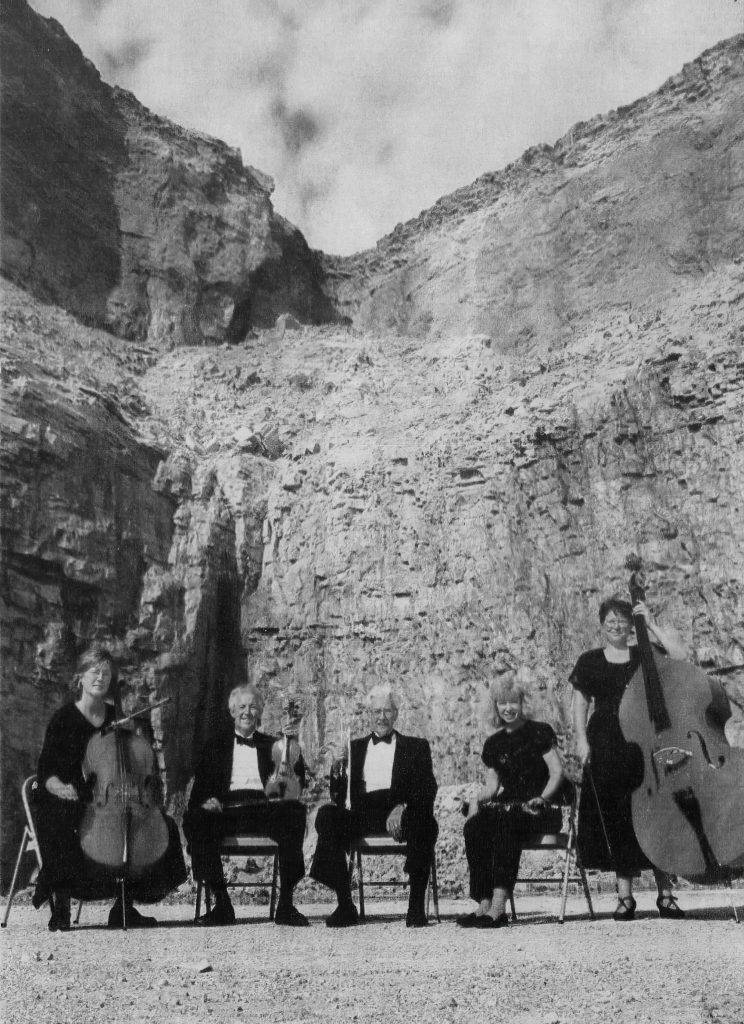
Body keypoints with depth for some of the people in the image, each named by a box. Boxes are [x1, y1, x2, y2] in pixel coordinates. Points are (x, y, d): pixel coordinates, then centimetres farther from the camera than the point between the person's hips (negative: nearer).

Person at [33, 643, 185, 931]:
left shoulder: (118, 718, 9)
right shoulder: (64, 718, -2)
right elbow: (46, 772, -5)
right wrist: (60, 787, -26)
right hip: (71, 803, -3)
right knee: (59, 826, -37)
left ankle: (123, 907, -6)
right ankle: (60, 909, -18)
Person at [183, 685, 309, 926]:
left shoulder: (272, 746, 23)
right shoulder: (216, 747, 24)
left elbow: (298, 781, 9)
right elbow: (200, 787, 15)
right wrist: (205, 800, -9)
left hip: (265, 809, 0)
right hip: (227, 810, 1)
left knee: (295, 812, -32)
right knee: (194, 820, -31)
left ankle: (285, 904, -26)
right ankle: (222, 903, -20)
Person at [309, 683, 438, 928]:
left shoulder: (416, 747, 17)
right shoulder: (355, 747, 23)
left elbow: (428, 789, 2)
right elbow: (339, 798, 16)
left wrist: (402, 807, -18)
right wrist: (337, 773, -7)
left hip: (400, 813, -2)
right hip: (362, 813, 2)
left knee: (424, 823, -34)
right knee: (327, 815, -26)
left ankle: (416, 905, -22)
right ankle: (345, 904, -20)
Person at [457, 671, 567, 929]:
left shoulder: (539, 732, 5)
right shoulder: (493, 744, 19)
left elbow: (557, 773, -2)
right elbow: (492, 784, 15)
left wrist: (542, 798, -18)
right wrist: (477, 799, -6)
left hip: (539, 811, -4)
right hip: (507, 807, 4)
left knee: (504, 821, -36)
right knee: (474, 826, -28)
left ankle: (498, 907, -39)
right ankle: (484, 905, -31)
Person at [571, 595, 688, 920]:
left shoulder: (643, 656, 9)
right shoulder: (589, 661, 10)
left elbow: (680, 653, -6)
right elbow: (581, 702, 8)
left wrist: (651, 624, -5)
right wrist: (581, 738, -4)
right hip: (605, 748, 0)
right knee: (613, 820, 0)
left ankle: (666, 895, 7)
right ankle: (625, 896, 9)